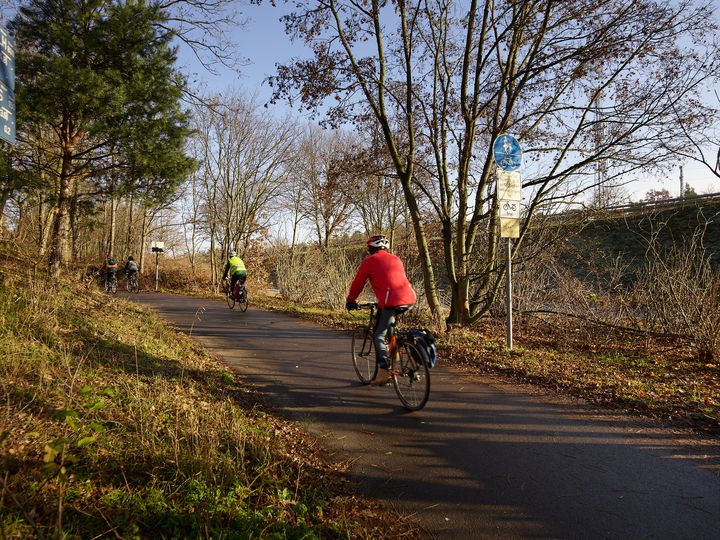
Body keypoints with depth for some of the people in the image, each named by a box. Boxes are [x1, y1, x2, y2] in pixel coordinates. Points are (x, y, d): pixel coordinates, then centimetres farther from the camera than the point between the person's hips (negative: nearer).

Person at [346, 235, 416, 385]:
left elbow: (357, 283, 12)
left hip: (392, 302, -6)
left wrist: (350, 301, 27)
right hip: (410, 299, 6)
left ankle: (384, 369, -9)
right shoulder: (396, 259, 25)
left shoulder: (369, 261, 8)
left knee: (379, 335, 6)